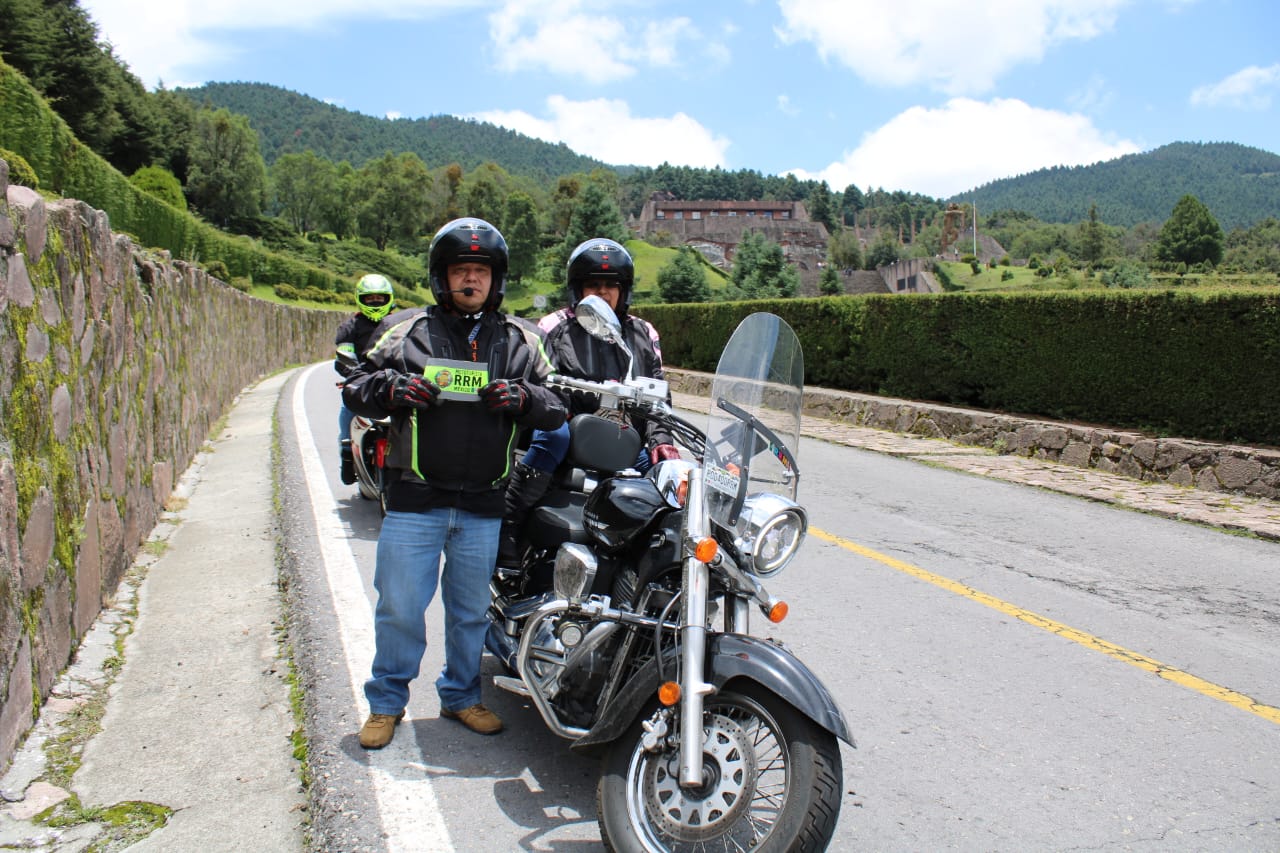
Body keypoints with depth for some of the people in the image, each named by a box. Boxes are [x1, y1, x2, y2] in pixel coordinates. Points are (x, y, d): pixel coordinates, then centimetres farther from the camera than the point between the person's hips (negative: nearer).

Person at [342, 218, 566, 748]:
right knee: (399, 605, 4)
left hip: (483, 505, 2)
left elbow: (557, 409, 6)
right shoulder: (406, 332, 5)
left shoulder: (519, 343, 8)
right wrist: (390, 389, -15)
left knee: (470, 609, 15)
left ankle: (461, 695, 34)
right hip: (413, 500, -1)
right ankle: (386, 701, 24)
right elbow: (355, 389, 7)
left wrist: (524, 398, -16)